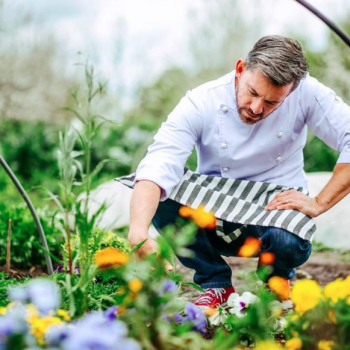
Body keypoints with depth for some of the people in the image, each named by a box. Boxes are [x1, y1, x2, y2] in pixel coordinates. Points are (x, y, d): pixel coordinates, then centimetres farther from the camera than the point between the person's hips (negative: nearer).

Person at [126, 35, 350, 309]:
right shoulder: (201, 103, -20)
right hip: (213, 220, 1)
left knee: (291, 244, -36)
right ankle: (217, 285, -5)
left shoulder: (305, 93, -18)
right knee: (161, 195, -28)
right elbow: (156, 167, -33)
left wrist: (319, 203, -26)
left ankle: (277, 280, 4)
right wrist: (139, 233, -51)